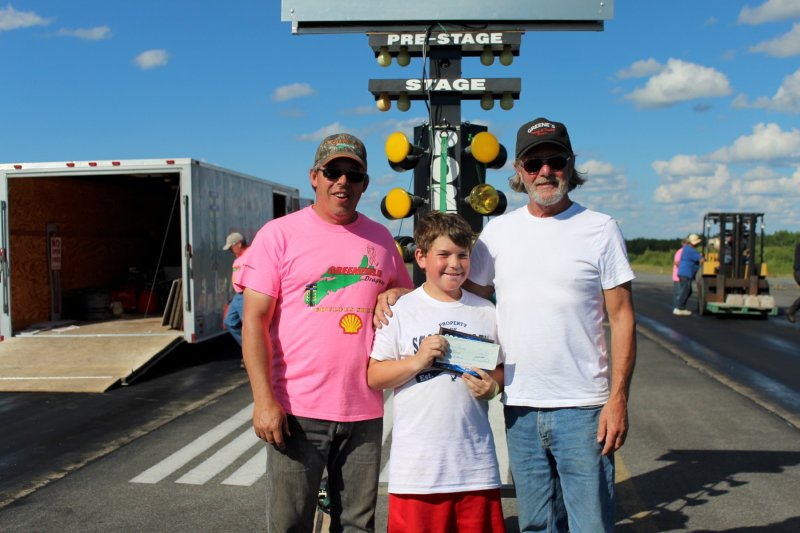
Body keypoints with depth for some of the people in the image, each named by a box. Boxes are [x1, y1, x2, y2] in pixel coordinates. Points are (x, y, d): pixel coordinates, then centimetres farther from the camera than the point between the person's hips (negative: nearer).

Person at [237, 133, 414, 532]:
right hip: (296, 410, -3)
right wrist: (264, 400, -14)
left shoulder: (380, 239, 9)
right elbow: (254, 321, -6)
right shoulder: (279, 234, -2)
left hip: (364, 412, 4)